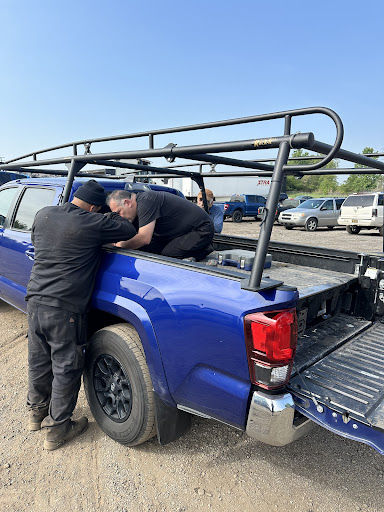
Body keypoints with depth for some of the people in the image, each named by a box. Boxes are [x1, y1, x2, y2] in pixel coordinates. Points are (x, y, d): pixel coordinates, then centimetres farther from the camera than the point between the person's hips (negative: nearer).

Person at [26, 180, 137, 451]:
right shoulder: (94, 224, -15)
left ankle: (38, 411, 44)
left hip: (35, 299, 8)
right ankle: (58, 429, 24)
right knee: (66, 368, 9)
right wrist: (111, 216, 11)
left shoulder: (44, 215, 6)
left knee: (39, 360, 23)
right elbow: (131, 231, -7)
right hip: (64, 308, -7)